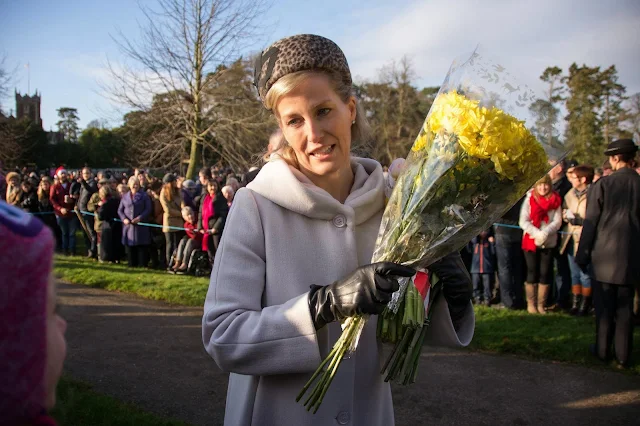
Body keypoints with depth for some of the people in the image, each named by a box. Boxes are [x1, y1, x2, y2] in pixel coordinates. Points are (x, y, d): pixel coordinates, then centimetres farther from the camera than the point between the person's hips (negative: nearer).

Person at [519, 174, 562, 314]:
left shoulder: (555, 200, 2)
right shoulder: (529, 199, -2)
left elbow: (557, 221, -3)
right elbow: (523, 221, -7)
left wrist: (545, 232, -20)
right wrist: (537, 233, -19)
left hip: (549, 242, 2)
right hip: (531, 241, -1)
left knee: (545, 274, 4)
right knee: (532, 273, 2)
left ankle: (541, 304, 14)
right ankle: (531, 304, 11)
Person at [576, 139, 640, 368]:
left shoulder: (602, 185, -11)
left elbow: (590, 223, -9)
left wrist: (583, 255, -1)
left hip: (605, 254, -2)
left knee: (604, 305, 10)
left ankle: (603, 349, 20)